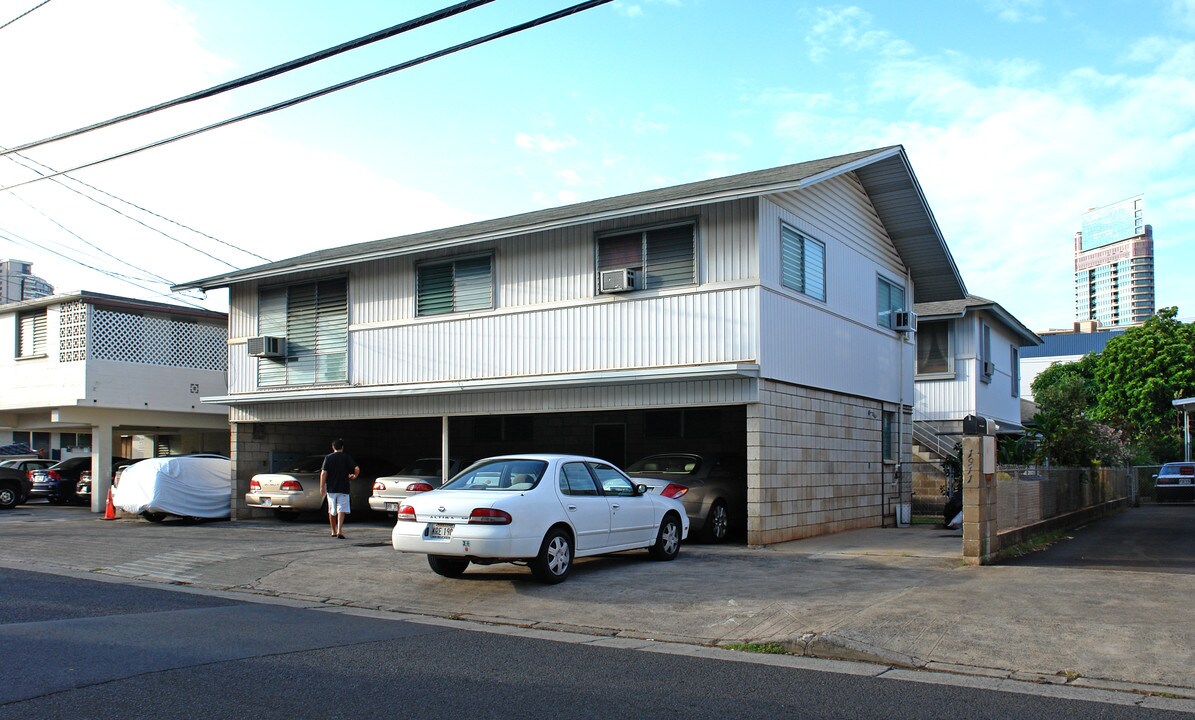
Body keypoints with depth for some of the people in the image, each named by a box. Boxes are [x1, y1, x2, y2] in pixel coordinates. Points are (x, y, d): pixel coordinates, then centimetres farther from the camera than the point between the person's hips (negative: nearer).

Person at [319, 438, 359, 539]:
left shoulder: (328, 457, 2)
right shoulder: (347, 457, 0)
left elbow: (323, 473, -5)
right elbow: (357, 469, -11)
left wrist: (322, 487, -1)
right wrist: (354, 476, 10)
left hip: (331, 489, 2)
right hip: (343, 489, -2)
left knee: (331, 511, 15)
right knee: (341, 510, -5)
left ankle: (333, 531, 24)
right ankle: (339, 531, -20)